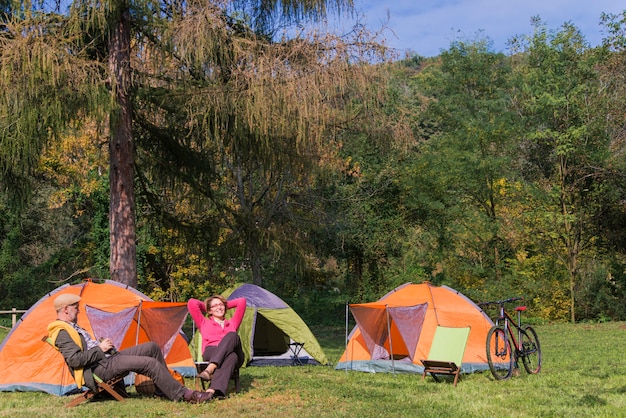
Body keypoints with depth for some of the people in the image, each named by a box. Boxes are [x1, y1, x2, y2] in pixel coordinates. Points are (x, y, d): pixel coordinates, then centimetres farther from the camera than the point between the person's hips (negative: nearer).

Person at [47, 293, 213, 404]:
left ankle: (167, 389, 8)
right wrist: (100, 349, -15)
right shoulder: (62, 332, -13)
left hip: (106, 359, 11)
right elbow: (75, 360, -24)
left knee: (151, 347, 3)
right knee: (150, 363, -20)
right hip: (97, 370, -11)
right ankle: (183, 394, -11)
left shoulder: (72, 327, 20)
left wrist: (103, 345, 8)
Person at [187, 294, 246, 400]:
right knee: (231, 356, -39)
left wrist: (225, 305, 41)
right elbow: (192, 303, 20)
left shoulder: (232, 323, 36)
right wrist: (205, 307, 36)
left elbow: (242, 301, 36)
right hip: (211, 353, -1)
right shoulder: (204, 323, 30)